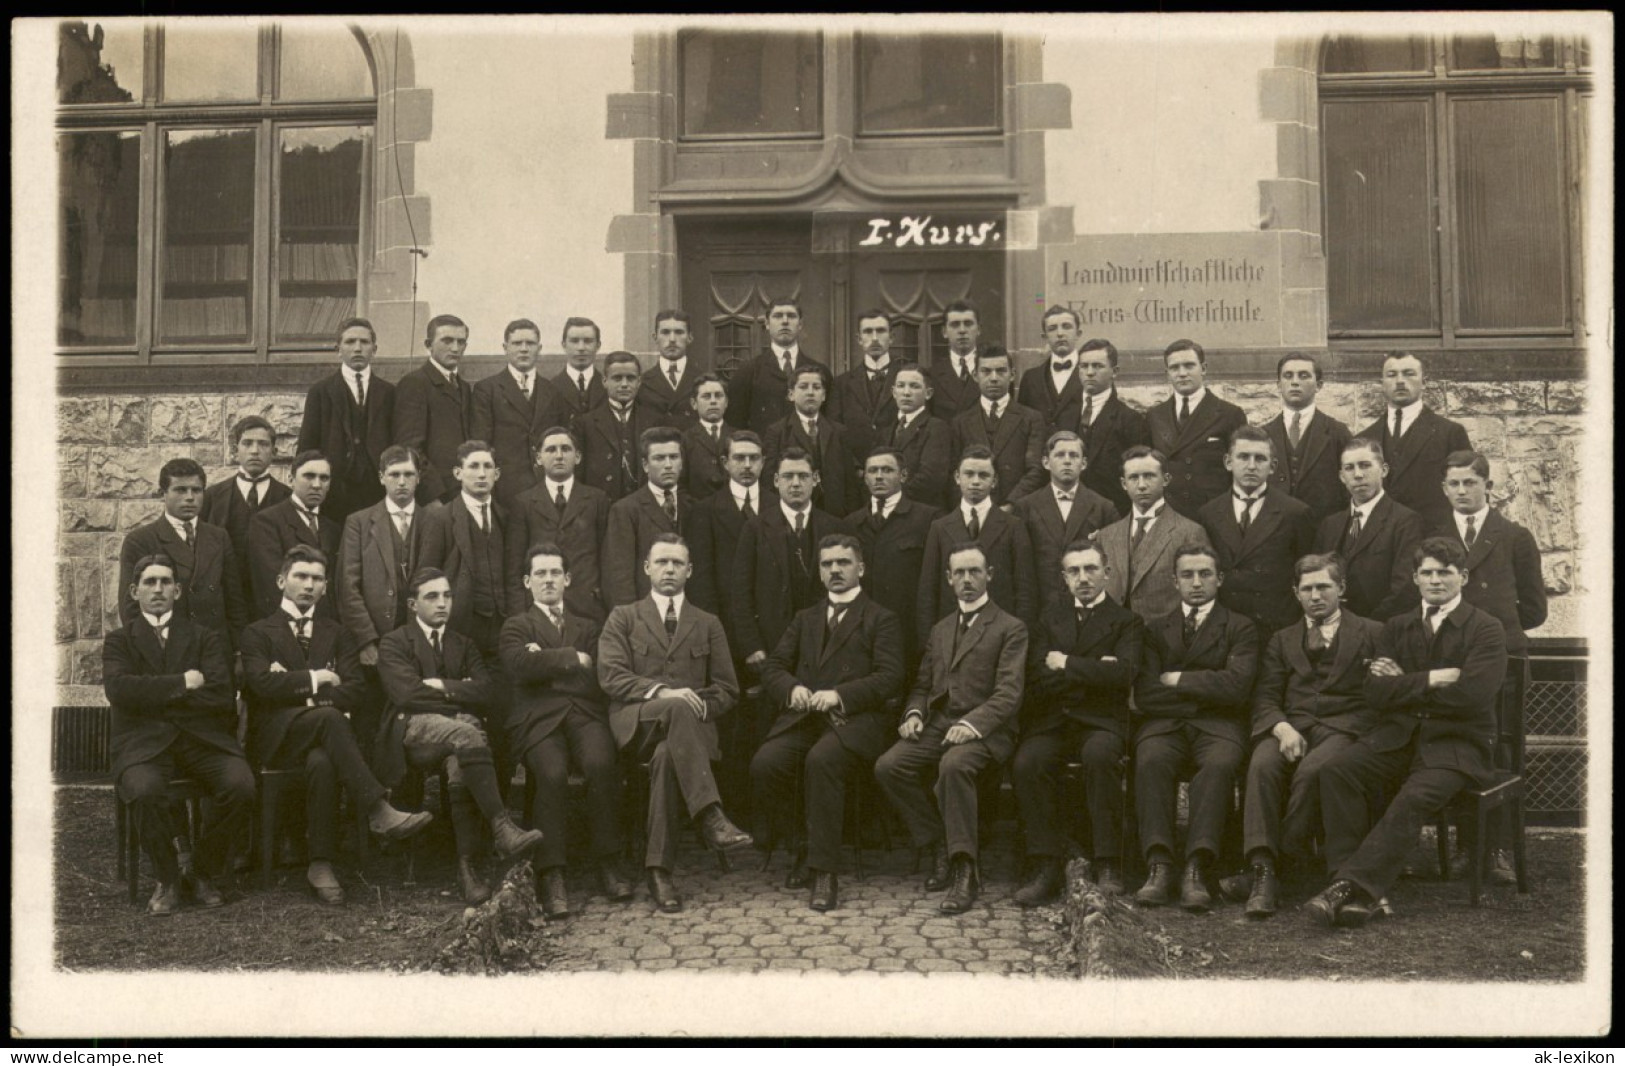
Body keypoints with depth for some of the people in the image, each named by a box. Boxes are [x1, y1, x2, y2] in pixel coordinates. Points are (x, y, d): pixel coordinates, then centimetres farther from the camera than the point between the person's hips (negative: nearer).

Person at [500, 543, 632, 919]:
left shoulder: (587, 627, 27)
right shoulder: (516, 627, 20)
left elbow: (593, 680, 8)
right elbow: (520, 666, -4)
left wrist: (547, 662, 0)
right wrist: (571, 659, -2)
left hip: (584, 714, 2)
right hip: (538, 718, -2)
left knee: (601, 764, -32)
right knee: (552, 773, -34)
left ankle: (607, 863, -22)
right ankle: (551, 874, -28)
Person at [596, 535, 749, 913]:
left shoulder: (708, 625, 23)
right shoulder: (623, 618, 17)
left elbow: (726, 690, 15)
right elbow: (610, 676, 0)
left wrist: (698, 707, -7)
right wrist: (661, 692, -17)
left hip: (690, 725, 1)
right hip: (635, 722, -1)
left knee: (667, 755, -37)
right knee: (676, 707, -38)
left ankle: (659, 869, -34)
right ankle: (709, 816, -46)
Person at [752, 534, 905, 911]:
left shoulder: (881, 620, 11)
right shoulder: (805, 619, 27)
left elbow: (889, 679, -3)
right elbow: (772, 667, 17)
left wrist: (839, 694, -17)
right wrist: (791, 688, -7)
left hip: (855, 718, -4)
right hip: (802, 717, 4)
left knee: (821, 760, -36)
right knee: (765, 764, -26)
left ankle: (825, 872, -29)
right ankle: (802, 849, -5)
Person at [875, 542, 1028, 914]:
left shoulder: (1010, 629, 5)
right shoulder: (939, 630, 25)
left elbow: (1009, 693, -6)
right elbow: (922, 684, 23)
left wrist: (972, 724, -23)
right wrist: (913, 713, -1)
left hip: (985, 730, -6)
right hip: (937, 725, 6)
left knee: (954, 765, -38)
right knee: (888, 766, -21)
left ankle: (965, 871, -30)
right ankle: (940, 848, -6)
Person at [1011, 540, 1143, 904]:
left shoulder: (1126, 621, 10)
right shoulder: (1050, 618, 20)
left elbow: (1123, 674, -10)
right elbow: (1037, 677, 5)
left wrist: (1067, 664, -5)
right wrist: (1091, 672, -5)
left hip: (1100, 722, -2)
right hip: (1050, 722, 3)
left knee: (1099, 755, -36)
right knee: (1026, 763, -29)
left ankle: (1107, 864, -27)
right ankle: (1047, 867, -21)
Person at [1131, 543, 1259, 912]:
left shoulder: (1240, 628, 14)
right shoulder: (1156, 629, 20)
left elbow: (1236, 687, -4)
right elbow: (1145, 695, 5)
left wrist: (1178, 680, 0)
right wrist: (1205, 691, 1)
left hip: (1217, 726, -1)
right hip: (1164, 724, 1)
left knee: (1220, 764, -36)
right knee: (1151, 760, -34)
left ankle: (1197, 869, -42)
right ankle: (1159, 866, -38)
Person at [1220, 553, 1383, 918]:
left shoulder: (1372, 634, 17)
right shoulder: (1282, 640, 24)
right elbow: (1265, 697, 11)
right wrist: (1282, 727, -9)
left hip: (1343, 728, -2)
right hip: (1291, 726, 2)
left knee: (1311, 771, -35)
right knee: (1262, 765, -32)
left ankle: (1283, 860, -27)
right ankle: (1262, 868, -38)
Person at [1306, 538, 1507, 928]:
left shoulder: (1486, 629, 2)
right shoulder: (1397, 627, 16)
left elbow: (1473, 695, -15)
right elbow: (1376, 692, 1)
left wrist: (1406, 686, -6)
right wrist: (1432, 680, -11)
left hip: (1457, 743, -4)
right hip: (1397, 736, 4)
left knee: (1415, 797, -34)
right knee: (1337, 771, -24)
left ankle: (1353, 884, -34)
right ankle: (1365, 891, -29)